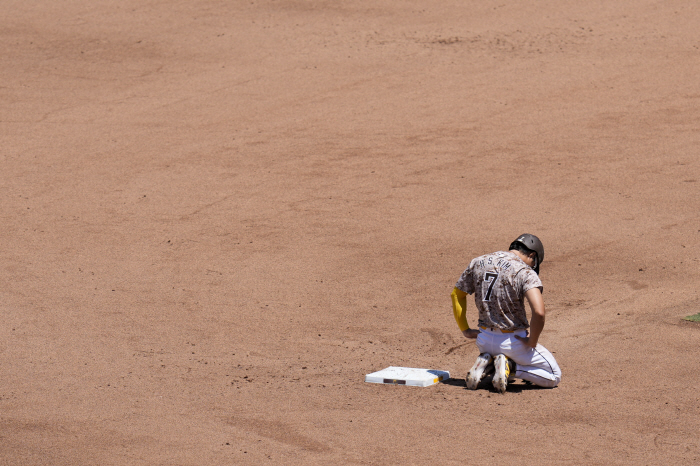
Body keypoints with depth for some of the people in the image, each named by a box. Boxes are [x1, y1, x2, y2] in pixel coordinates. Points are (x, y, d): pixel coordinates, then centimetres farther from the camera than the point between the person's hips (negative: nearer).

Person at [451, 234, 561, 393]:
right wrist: (532, 342, -14)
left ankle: (486, 362, 5)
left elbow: (457, 294, 14)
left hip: (484, 340, 5)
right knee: (554, 376, 11)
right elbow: (539, 312, -29)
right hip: (512, 342, -5)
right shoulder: (526, 273, -15)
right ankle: (508, 366, -9)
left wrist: (465, 330, 18)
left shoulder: (478, 263, 4)